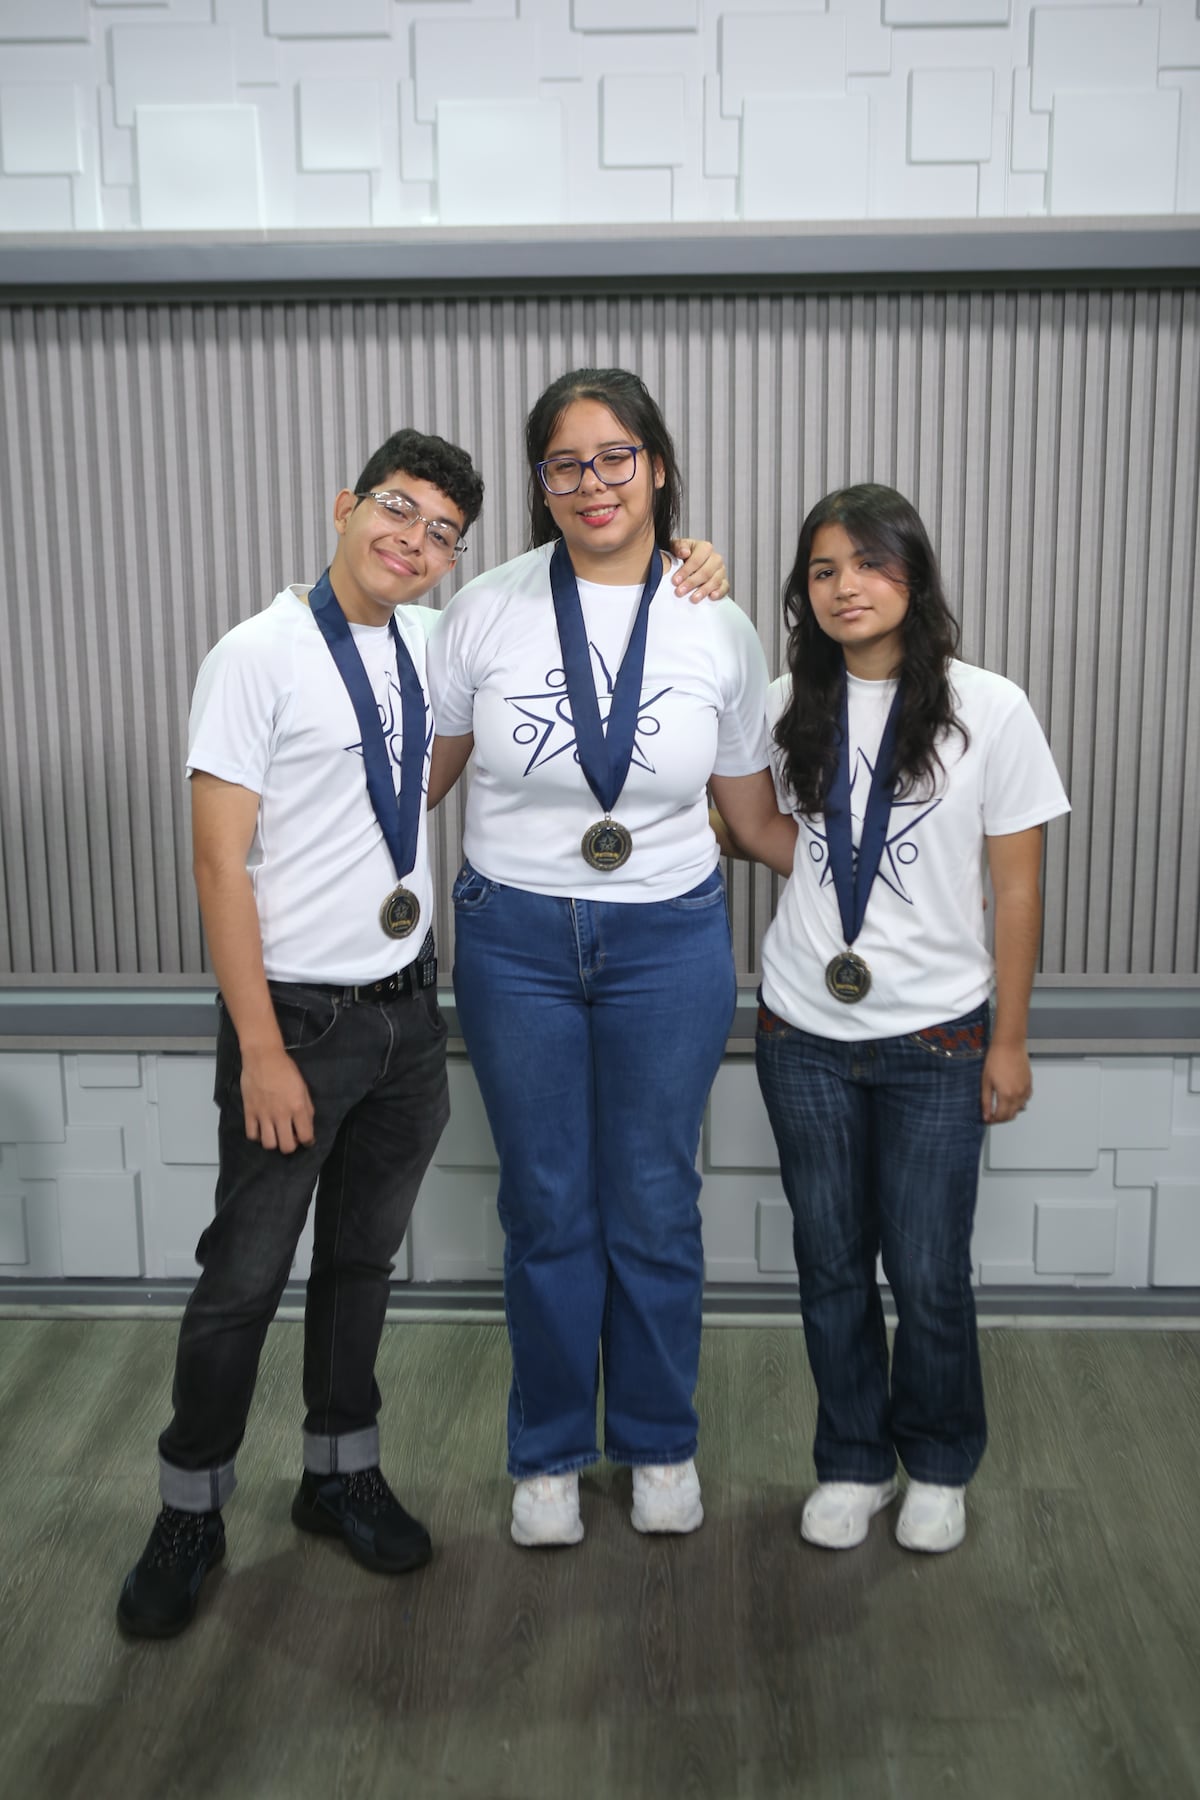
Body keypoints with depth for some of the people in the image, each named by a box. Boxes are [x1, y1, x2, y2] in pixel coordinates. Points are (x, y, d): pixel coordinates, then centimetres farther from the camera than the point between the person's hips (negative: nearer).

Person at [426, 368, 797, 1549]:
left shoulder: (720, 630, -3)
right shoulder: (485, 610, -5)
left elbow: (754, 818, 6)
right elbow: (418, 777, 4)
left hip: (668, 943, 0)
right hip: (516, 941, 0)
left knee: (654, 1208, 11)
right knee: (547, 1209, 12)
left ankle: (660, 1442, 34)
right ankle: (550, 1453, 32)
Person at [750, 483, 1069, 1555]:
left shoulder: (989, 711, -7)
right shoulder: (790, 709, 2)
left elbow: (1017, 888, -3)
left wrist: (1009, 1042, -3)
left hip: (935, 1041, -2)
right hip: (805, 1036, 3)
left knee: (929, 1275, 4)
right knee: (832, 1267, 12)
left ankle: (940, 1466, 30)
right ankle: (854, 1464, 32)